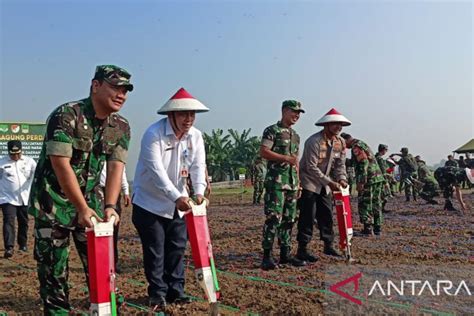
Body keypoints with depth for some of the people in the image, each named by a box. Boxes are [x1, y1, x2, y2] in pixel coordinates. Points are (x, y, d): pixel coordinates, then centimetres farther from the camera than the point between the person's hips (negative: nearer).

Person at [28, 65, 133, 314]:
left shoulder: (121, 127, -1)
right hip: (53, 203, -5)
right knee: (53, 268, 1)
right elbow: (61, 165, -23)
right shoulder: (65, 116, -19)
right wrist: (82, 209, -24)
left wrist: (110, 206, -23)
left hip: (89, 201, 5)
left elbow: (115, 167, -9)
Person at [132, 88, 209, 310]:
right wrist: (177, 196, -40)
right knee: (155, 251, 1)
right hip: (149, 202, -5)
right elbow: (156, 170, -30)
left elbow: (198, 166, -10)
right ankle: (157, 293, 16)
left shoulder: (195, 136, -3)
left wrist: (199, 191, -29)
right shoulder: (153, 134, -21)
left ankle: (175, 290, 24)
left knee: (177, 248, 11)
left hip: (178, 203, 5)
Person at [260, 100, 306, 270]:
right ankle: (267, 256, -6)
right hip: (276, 181, -8)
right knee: (274, 218, -11)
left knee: (289, 219, 9)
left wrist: (298, 183, 18)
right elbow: (263, 152, -14)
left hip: (292, 182, 8)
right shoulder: (272, 130, -3)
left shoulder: (295, 135, 20)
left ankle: (285, 254, 17)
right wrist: (285, 157, -18)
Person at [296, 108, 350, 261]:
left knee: (327, 214, 10)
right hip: (309, 182, -7)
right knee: (308, 216, -9)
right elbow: (311, 167, -24)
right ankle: (302, 250, -3)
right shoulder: (314, 141, -22)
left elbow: (340, 164, 7)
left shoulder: (340, 142, 1)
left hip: (325, 184, 7)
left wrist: (341, 179, -11)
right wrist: (329, 182, -25)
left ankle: (328, 246, 22)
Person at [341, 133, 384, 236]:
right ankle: (377, 228, 19)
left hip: (369, 180, -10)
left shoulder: (356, 147, -10)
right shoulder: (362, 144, 20)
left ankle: (368, 229, 0)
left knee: (365, 205, -3)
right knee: (376, 203, 13)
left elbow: (363, 163, -20)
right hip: (378, 178, 10)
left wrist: (361, 182, -20)